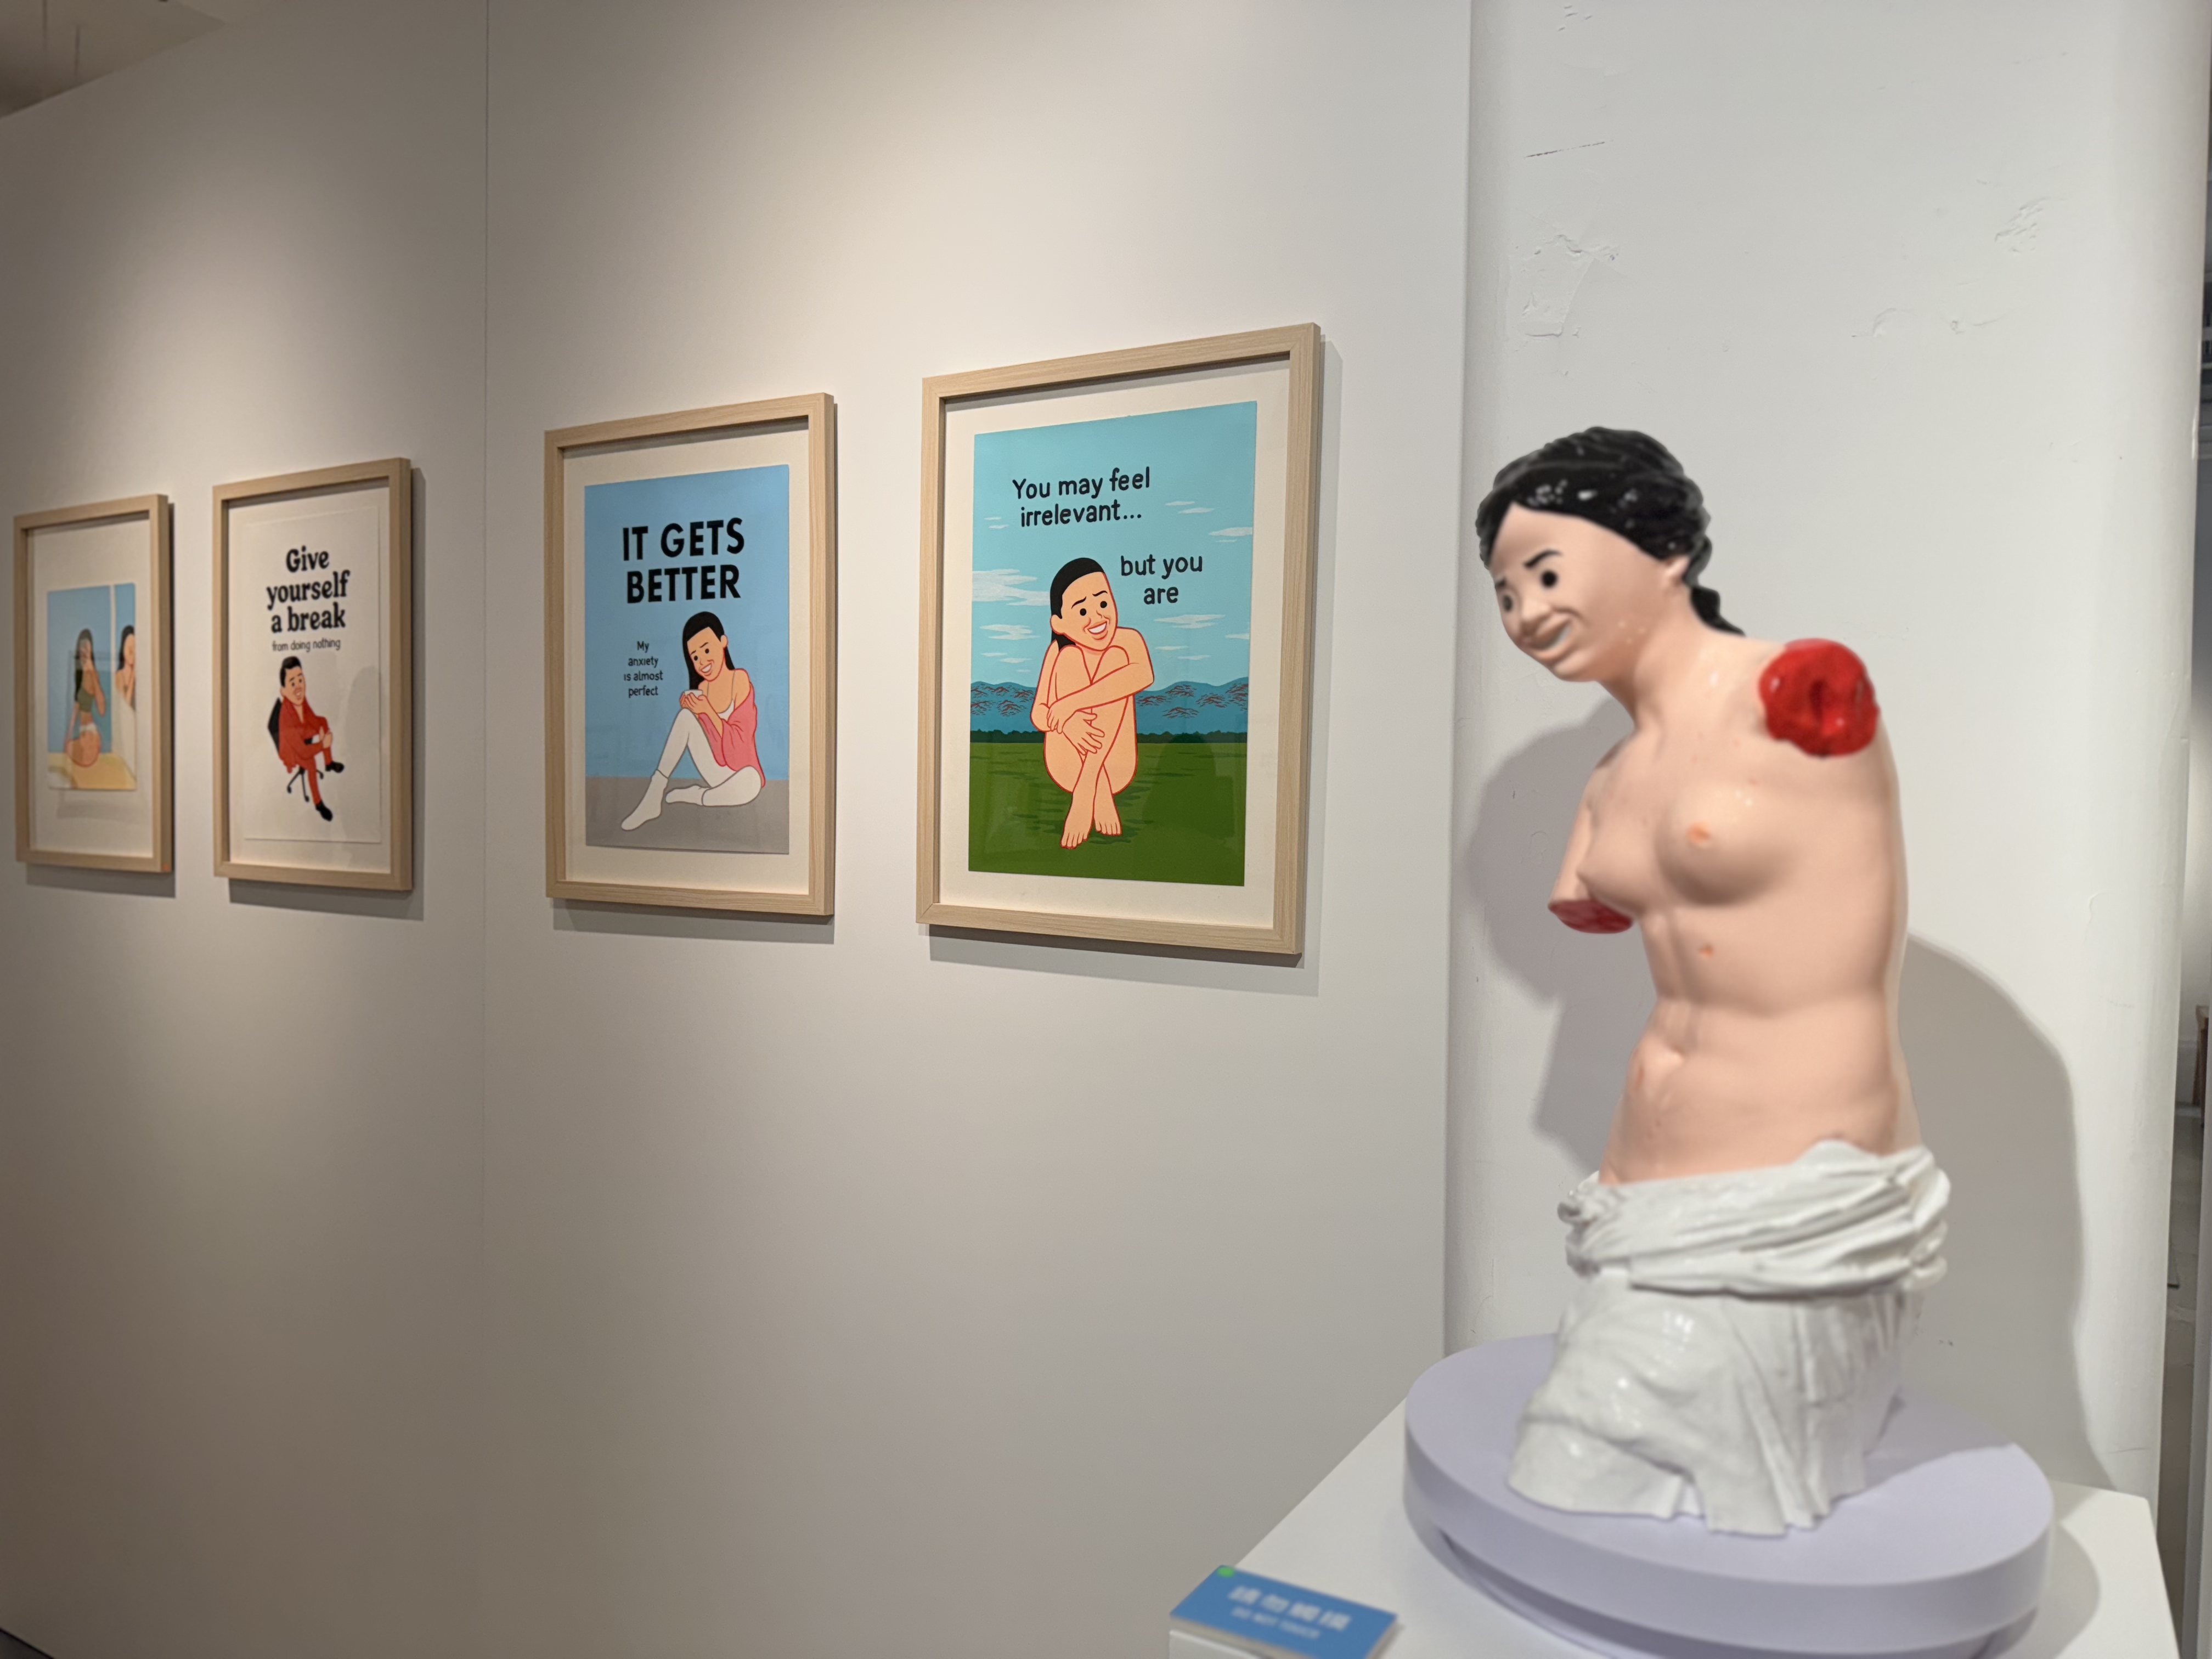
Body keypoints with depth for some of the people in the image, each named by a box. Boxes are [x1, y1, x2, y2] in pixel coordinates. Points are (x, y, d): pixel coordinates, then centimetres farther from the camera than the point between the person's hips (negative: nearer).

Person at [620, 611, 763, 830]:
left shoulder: (740, 679, -9)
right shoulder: (701, 690, 5)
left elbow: (739, 742, -15)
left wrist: (708, 711, -24)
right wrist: (690, 706, -10)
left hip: (742, 775, -5)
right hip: (715, 772, 5)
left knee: (749, 784, -41)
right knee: (686, 714, -16)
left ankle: (692, 797, -13)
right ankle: (653, 798, -19)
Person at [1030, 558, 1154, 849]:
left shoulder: (1129, 641, -1)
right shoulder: (1062, 653, 0)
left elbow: (1144, 675, -25)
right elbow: (1038, 715, -2)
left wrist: (1071, 703, -30)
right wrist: (1067, 722, -28)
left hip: (1117, 768, 0)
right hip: (1067, 767, 0)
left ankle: (1085, 790, -24)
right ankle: (1100, 792, -24)